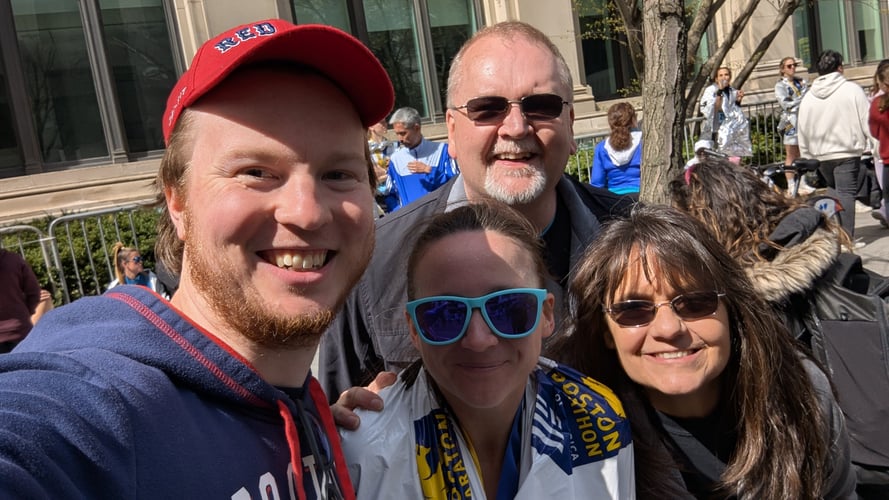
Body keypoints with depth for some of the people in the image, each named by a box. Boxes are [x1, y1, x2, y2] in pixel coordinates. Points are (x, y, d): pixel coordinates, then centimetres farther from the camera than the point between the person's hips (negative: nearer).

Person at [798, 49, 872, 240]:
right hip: (847, 152, -5)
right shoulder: (852, 90, -8)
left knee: (833, 188, 22)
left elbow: (803, 130, 8)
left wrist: (807, 157, 16)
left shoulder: (808, 97, 4)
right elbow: (867, 122, -9)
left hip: (820, 155, 5)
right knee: (846, 192, -3)